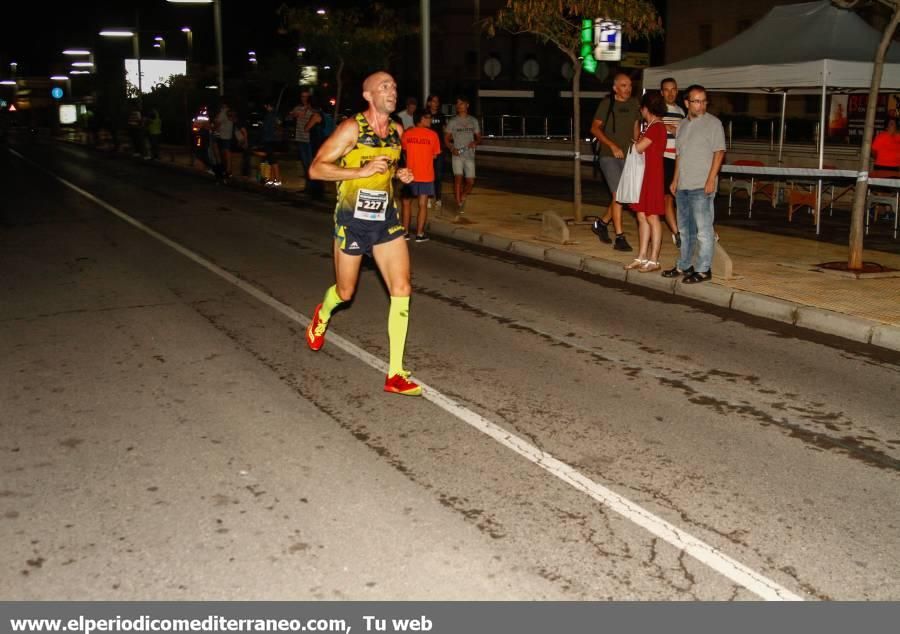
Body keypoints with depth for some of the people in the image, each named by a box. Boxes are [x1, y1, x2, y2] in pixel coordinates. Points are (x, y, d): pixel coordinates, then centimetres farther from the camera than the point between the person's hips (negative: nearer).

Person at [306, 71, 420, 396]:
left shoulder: (396, 130, 6)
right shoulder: (352, 128, -13)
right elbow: (316, 168, -16)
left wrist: (399, 174, 3)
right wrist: (362, 171, -24)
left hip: (386, 218, 5)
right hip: (353, 219, -4)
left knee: (402, 290, -9)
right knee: (345, 292, 11)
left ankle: (395, 374, -4)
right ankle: (322, 316, 51)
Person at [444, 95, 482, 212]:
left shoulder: (473, 121, 10)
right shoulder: (452, 122, 4)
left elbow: (479, 137, 14)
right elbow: (446, 138, 7)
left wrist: (475, 142, -9)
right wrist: (452, 148, -11)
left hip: (469, 155, 2)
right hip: (457, 155, -2)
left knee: (470, 181, 1)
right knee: (458, 177, -18)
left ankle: (463, 198, 28)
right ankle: (459, 204, -12)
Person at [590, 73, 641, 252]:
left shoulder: (634, 104, 10)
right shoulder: (607, 104, -4)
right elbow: (595, 128, -7)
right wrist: (612, 146, -16)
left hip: (627, 156, 6)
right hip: (609, 156, -6)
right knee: (618, 194, -13)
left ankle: (602, 223, 29)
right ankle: (619, 237, -10)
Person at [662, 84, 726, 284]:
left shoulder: (713, 123, -5)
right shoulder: (683, 125, 15)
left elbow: (719, 152, -9)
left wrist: (711, 179, -16)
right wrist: (675, 179, 14)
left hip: (702, 186, -7)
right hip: (683, 185, 7)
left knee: (703, 229, -5)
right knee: (685, 228, 14)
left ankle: (704, 270, -1)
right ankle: (684, 265, 24)